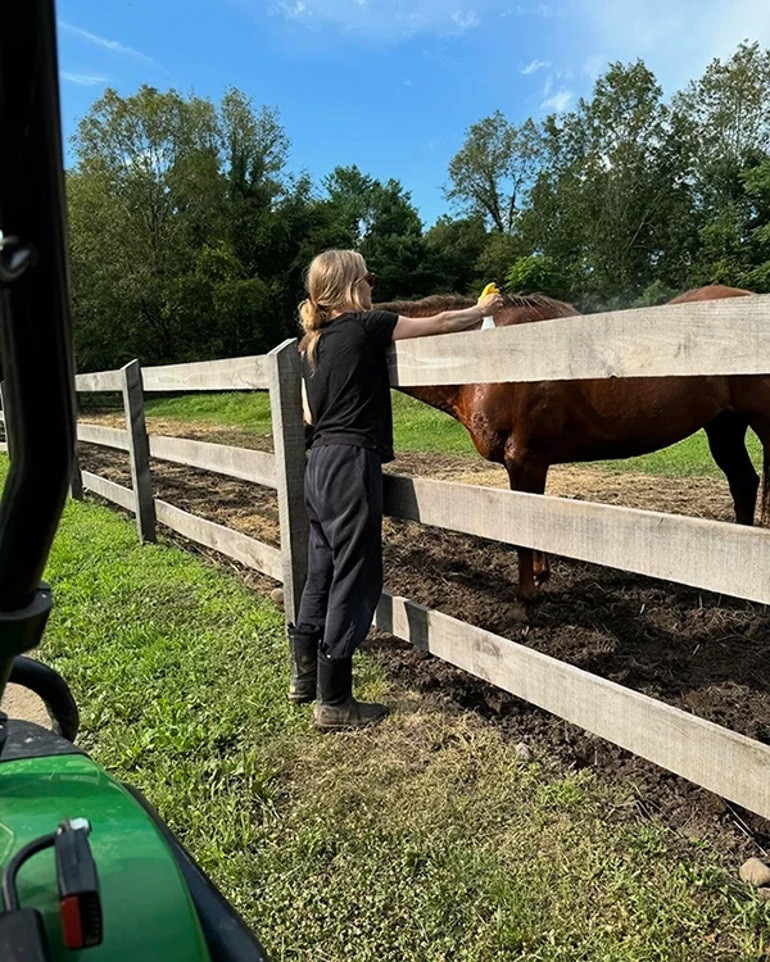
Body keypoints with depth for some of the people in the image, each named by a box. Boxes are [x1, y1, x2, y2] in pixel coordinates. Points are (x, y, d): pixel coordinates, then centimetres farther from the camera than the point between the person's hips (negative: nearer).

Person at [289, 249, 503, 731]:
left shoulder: (313, 342, 14)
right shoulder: (365, 326, -8)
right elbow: (439, 324, 2)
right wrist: (483, 310, 18)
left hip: (321, 461, 9)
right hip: (353, 465, -8)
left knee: (323, 572, 17)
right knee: (355, 579, 0)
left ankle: (305, 678, 31)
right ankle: (333, 703, 9)